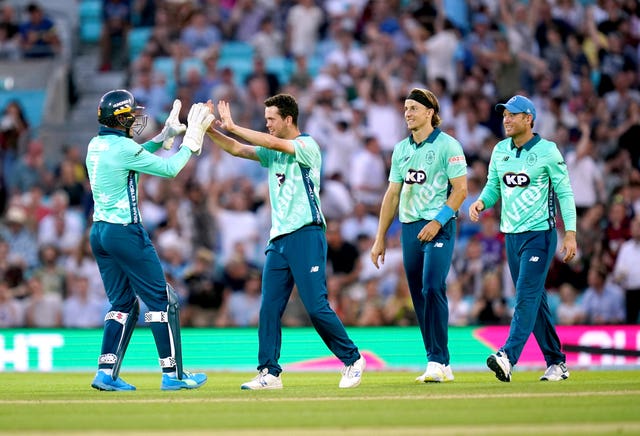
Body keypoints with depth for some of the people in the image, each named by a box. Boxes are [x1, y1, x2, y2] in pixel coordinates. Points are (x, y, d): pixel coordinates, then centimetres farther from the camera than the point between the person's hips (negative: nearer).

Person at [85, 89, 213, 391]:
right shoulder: (124, 147, -15)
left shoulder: (96, 146, 10)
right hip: (125, 232, -9)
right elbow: (169, 169, -9)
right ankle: (172, 374, 4)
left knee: (123, 303, 15)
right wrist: (191, 140, 3)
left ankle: (106, 373, 7)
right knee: (161, 300, 1)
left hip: (98, 232, 9)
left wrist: (166, 135, 23)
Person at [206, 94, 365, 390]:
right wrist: (211, 131, -4)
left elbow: (274, 143, -20)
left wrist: (232, 127, -18)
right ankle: (269, 373, 3)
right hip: (278, 240, 8)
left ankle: (352, 360, 5)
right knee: (269, 308, 1)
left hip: (306, 235, -8)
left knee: (317, 307, -9)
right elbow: (237, 149, 13)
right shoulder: (272, 152, 17)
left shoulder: (307, 146, -6)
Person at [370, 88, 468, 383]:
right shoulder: (401, 149, 15)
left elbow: (460, 189, -8)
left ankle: (438, 361, -16)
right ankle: (440, 366, 10)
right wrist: (380, 237, 15)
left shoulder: (448, 145, -3)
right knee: (419, 297, 5)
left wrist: (438, 221, -17)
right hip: (409, 227, 7)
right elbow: (392, 194, 18)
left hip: (439, 227, -7)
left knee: (433, 289, -18)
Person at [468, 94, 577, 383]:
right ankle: (556, 363, 18)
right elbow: (494, 186, 15)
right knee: (534, 300, 10)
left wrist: (570, 233, -13)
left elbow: (564, 193, -7)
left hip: (540, 234, -7)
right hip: (511, 236, 7)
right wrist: (481, 202, -8)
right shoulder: (500, 151, 9)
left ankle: (508, 357, -27)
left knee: (527, 295, -15)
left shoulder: (547, 151, -8)